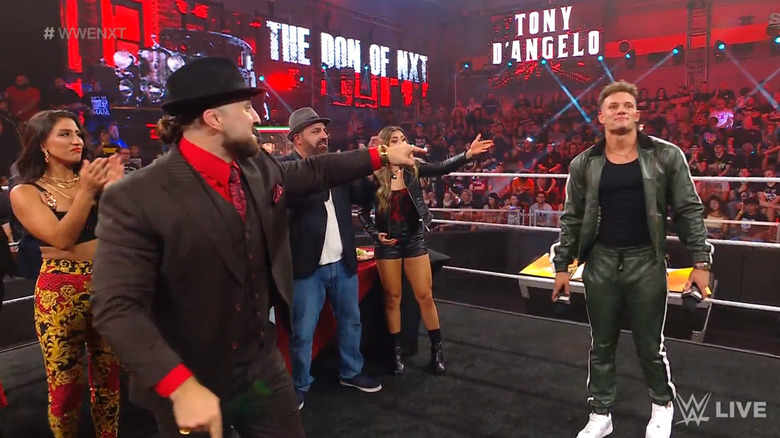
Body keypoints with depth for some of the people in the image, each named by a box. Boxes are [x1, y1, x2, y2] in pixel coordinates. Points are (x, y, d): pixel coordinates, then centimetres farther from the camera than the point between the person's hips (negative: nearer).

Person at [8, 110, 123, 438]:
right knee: (65, 384, 8)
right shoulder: (25, 193, -2)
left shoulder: (91, 177, 5)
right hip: (61, 292, -3)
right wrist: (86, 192, -24)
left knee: (109, 377, 12)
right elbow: (61, 239, -17)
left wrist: (115, 188, -19)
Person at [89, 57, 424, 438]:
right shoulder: (135, 199, -21)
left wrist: (382, 156, 19)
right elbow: (117, 308, -24)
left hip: (262, 365, 6)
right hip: (193, 384, -5)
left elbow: (312, 171, 15)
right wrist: (182, 385, -32)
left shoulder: (257, 168, -2)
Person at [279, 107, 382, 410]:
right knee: (303, 331, 7)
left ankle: (351, 372, 39)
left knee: (351, 320, 19)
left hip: (342, 261, 6)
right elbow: (299, 197, -25)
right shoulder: (285, 167, -10)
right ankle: (300, 386, 27)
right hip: (308, 265, -6)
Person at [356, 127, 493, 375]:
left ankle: (437, 349, 18)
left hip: (414, 240, 1)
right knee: (392, 298, 9)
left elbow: (441, 168, -19)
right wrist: (375, 234, -11)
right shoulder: (374, 178, -8)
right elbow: (363, 212, 2)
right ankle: (397, 350, 23)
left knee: (425, 296, 5)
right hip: (388, 244, -1)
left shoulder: (413, 169, -4)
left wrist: (468, 154, -33)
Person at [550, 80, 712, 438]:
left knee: (650, 345, 11)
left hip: (646, 262, -1)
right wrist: (562, 265, 3)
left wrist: (701, 262, -4)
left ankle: (662, 404, 39)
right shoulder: (584, 164, 0)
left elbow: (688, 211, -1)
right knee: (602, 345, 13)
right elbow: (572, 218, 4)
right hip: (600, 263, 2)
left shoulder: (666, 156, -3)